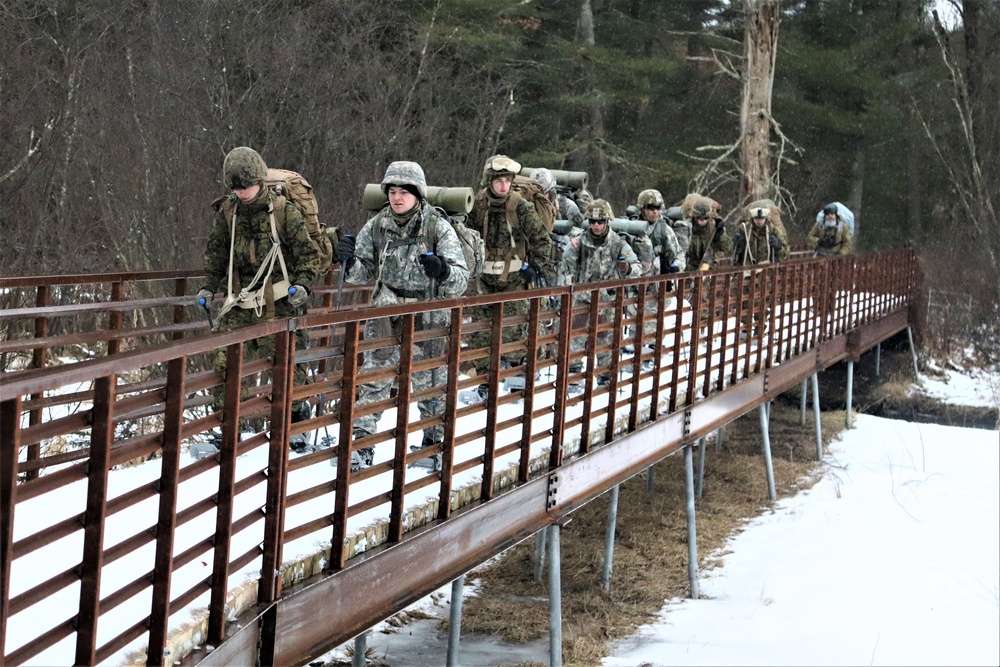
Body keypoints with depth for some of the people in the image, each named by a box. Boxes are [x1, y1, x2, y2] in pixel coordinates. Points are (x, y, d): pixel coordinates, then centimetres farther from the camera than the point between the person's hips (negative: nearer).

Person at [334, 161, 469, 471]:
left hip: (428, 320, -1)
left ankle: (433, 440, 30)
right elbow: (363, 276, 9)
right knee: (374, 377, -5)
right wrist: (351, 262, -12)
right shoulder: (377, 226, -1)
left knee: (430, 382, 11)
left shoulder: (439, 228, -9)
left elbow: (459, 283, -12)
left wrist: (443, 271, -33)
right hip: (385, 317, 2)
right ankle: (362, 442, 2)